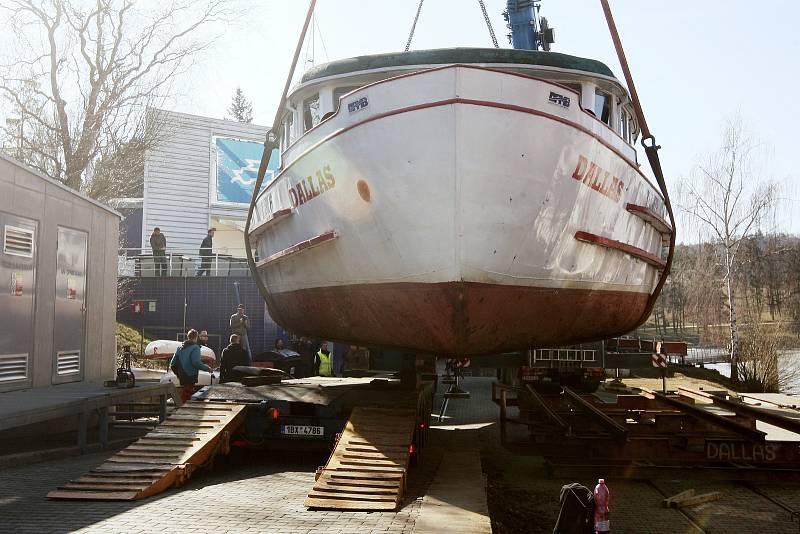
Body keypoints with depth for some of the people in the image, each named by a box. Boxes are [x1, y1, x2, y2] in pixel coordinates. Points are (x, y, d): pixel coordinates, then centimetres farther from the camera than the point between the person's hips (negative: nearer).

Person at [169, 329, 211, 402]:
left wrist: (178, 374, 23)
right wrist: (207, 368, -9)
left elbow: (172, 364, 11)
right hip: (190, 377, -8)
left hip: (182, 377, 8)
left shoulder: (180, 348, 12)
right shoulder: (195, 348, -11)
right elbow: (196, 363, -22)